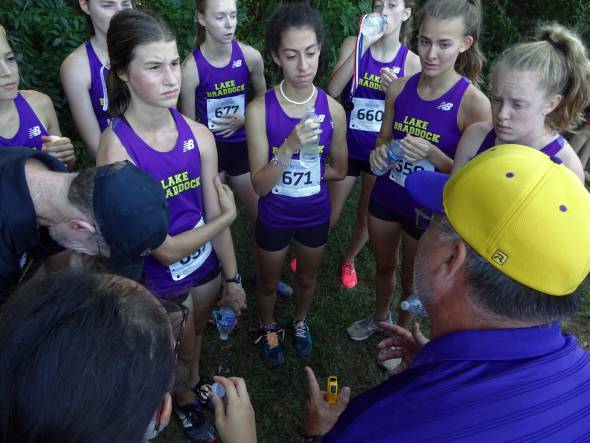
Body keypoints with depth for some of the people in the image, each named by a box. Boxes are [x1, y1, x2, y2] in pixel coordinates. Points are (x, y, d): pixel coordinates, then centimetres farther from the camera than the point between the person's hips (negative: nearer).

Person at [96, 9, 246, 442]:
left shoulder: (198, 134, -14)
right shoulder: (116, 151, -28)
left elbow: (215, 215, -5)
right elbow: (165, 250, -25)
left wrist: (233, 279, 1)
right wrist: (229, 214, -13)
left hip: (206, 263, 3)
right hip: (160, 280, -3)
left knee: (196, 334, 29)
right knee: (183, 348, 24)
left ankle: (192, 384, 63)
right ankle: (185, 402, 59)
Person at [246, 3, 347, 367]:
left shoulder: (332, 109, -14)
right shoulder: (260, 109, -21)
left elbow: (339, 170, -2)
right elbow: (260, 184, -22)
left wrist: (287, 171, -8)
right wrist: (289, 148, -38)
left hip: (315, 214, 2)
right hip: (274, 216, -2)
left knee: (307, 278, 27)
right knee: (268, 282, 23)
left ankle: (301, 321, 58)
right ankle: (269, 327, 54)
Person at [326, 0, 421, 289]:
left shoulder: (411, 62, -7)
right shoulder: (354, 44, -8)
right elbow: (333, 90, -22)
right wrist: (364, 44, -25)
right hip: (347, 146, 0)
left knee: (366, 214, 15)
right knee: (330, 214, 11)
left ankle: (349, 260, 43)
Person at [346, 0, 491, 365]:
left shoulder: (474, 103, -21)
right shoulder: (399, 88, -8)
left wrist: (432, 154, -33)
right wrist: (379, 152, -17)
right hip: (386, 197, 4)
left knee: (413, 281, 18)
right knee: (384, 265, 26)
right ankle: (380, 316, 55)